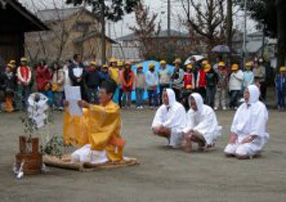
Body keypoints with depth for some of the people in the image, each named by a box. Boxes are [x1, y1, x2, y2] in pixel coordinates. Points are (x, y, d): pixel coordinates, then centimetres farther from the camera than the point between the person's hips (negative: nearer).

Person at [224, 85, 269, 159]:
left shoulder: (260, 107, -8)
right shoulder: (242, 107, 13)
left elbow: (257, 129, -15)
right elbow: (235, 122, 10)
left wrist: (249, 139, -20)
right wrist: (233, 135, -4)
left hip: (253, 138, -6)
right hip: (240, 136, 6)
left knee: (240, 153, -28)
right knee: (228, 151, -16)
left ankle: (253, 151, 2)